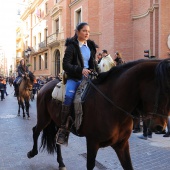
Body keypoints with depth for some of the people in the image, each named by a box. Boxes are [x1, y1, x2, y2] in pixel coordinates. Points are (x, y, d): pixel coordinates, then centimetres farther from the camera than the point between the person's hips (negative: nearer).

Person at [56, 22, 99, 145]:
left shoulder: (91, 46, 16)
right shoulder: (72, 46, -1)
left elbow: (94, 63, 24)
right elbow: (66, 65, -9)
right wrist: (80, 70, -22)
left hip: (88, 77, 5)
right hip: (74, 78, -5)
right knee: (69, 96, -27)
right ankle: (63, 129, -20)